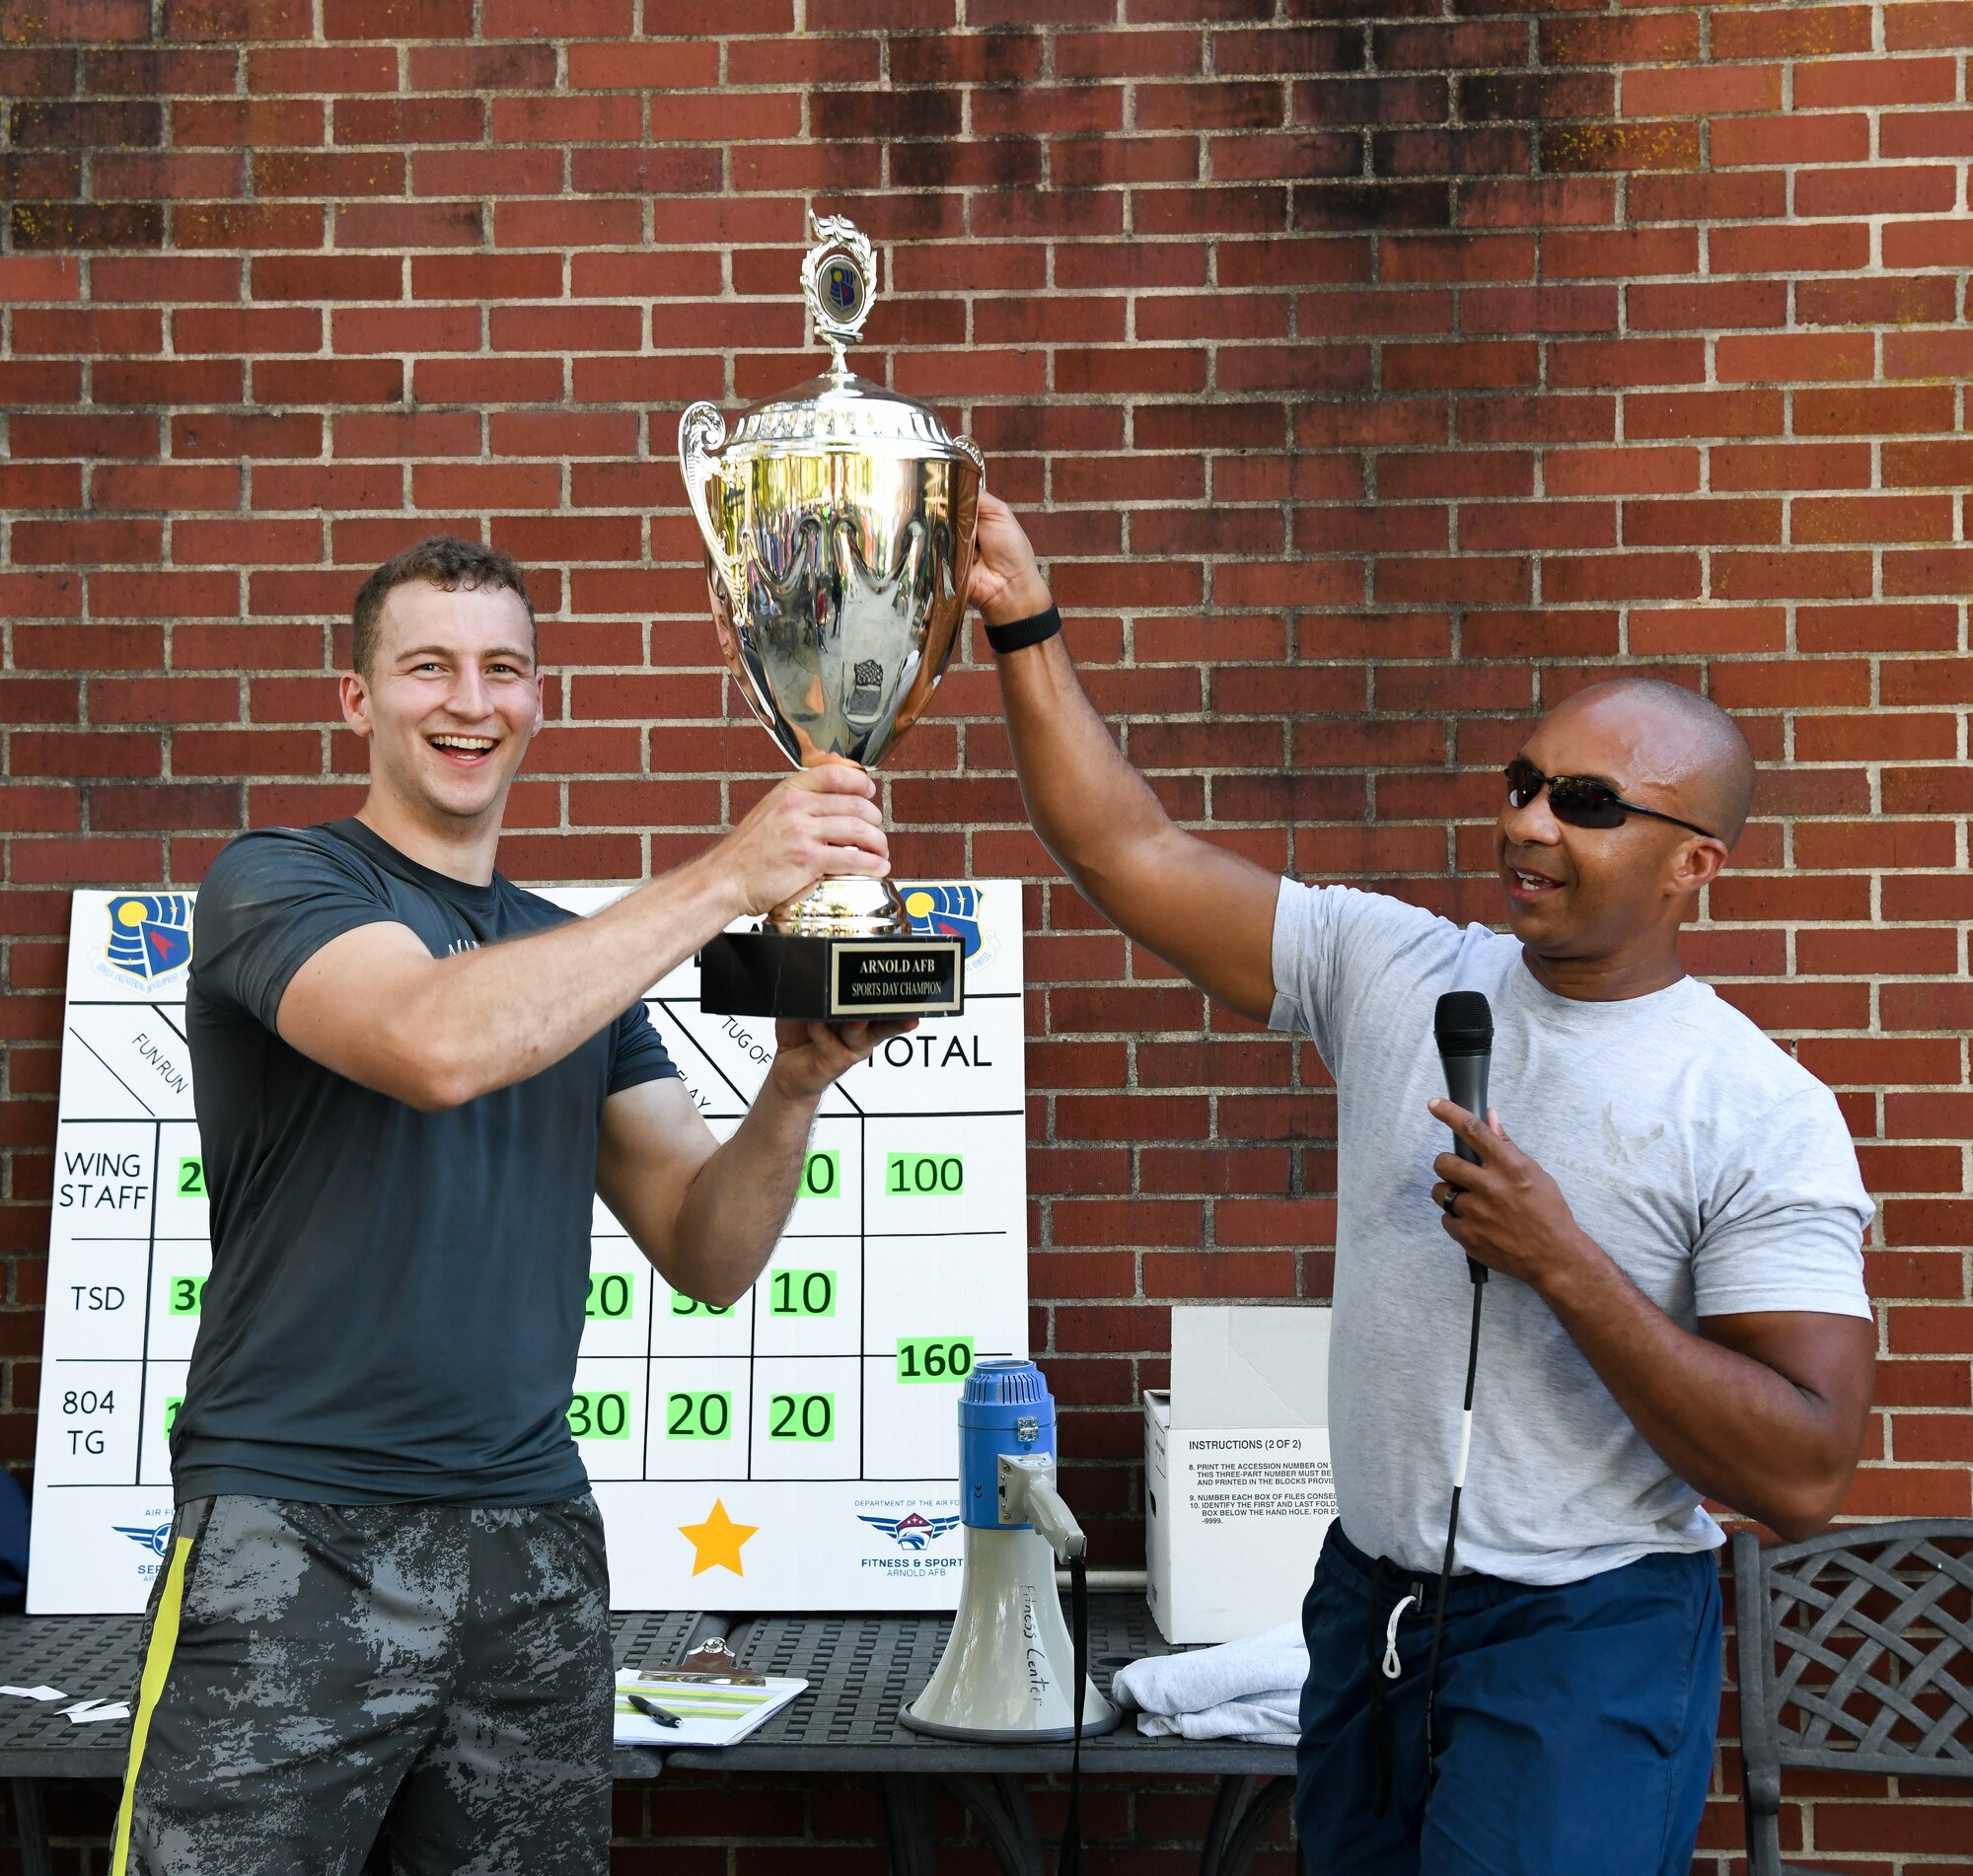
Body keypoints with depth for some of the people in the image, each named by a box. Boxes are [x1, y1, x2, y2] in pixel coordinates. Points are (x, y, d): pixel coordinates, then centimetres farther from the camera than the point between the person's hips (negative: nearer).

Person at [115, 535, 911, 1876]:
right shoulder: (278, 884, -2)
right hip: (294, 1541, -5)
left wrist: (794, 1090, -12)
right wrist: (727, 876, -23)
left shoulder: (579, 961, 13)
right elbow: (440, 1041, -25)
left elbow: (708, 1259, 6)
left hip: (535, 1544, 5)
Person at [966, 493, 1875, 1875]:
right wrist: (1027, 624, -11)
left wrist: (1557, 1259, -24)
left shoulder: (1766, 1119, -13)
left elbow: (1804, 1476, -18)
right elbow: (1128, 851, -3)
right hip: (1370, 1603, 5)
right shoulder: (1392, 970, -1)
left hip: (1588, 1642, -5)